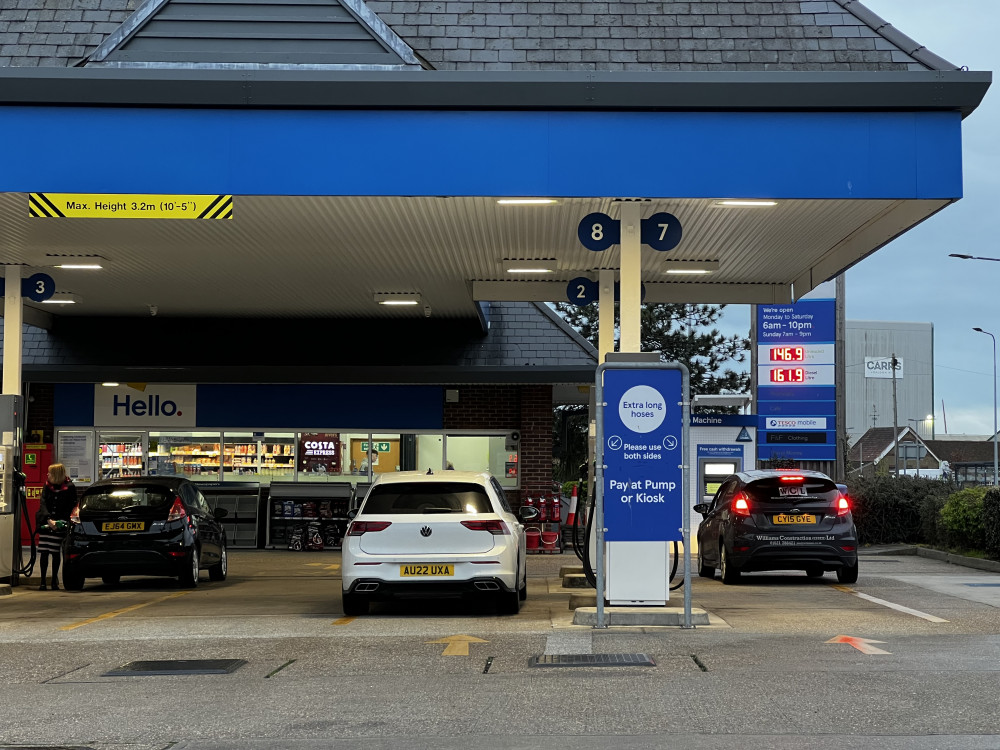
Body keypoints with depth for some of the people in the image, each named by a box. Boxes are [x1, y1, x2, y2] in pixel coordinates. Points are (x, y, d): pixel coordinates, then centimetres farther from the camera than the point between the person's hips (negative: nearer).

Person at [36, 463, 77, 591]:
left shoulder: (70, 488, -3)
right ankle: (43, 581, 3)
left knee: (55, 552, 0)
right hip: (45, 523, 3)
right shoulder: (47, 487, 6)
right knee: (44, 553, -1)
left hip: (60, 524, -3)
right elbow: (43, 504, -5)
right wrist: (49, 520, -20)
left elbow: (70, 508, -2)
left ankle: (54, 580, 11)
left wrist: (60, 521, -13)